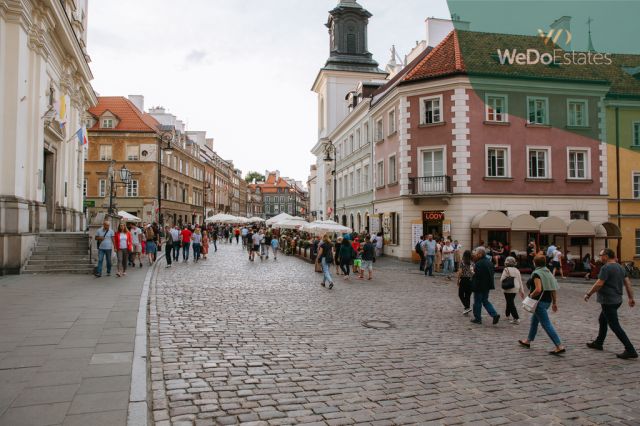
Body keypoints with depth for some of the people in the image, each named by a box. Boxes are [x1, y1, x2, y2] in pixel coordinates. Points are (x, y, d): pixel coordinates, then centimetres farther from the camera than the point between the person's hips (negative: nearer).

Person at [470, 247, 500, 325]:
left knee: (477, 302, 5)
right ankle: (494, 314, 8)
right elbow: (491, 274, 14)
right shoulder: (489, 262, 8)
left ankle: (477, 318, 13)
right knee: (485, 301, 19)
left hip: (480, 286, -8)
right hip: (487, 286, 9)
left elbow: (477, 276, -24)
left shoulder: (479, 264, -21)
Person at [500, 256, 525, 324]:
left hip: (508, 289, -6)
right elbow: (520, 281, 9)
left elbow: (502, 280, -16)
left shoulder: (506, 269, -12)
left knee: (511, 303, -3)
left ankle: (516, 318, -11)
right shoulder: (517, 270, 6)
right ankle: (507, 314, 38)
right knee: (510, 302, 22)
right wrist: (521, 291, 14)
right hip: (516, 289, 7)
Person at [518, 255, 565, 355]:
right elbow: (554, 289, 10)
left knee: (546, 324, -6)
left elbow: (538, 289, -28)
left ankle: (560, 346, -9)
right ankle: (528, 341, 36)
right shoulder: (548, 272, 9)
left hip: (539, 301, -10)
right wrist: (554, 303, 14)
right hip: (548, 301, 10)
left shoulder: (536, 274, -16)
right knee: (534, 320, 23)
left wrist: (531, 295, -11)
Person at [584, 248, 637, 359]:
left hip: (608, 301, -10)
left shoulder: (606, 268, -18)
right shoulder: (620, 267, 10)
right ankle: (598, 343, 35)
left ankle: (630, 350, -6)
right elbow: (628, 283, 10)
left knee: (615, 326, -5)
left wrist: (588, 294, -12)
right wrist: (631, 298, 14)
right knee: (602, 320, 24)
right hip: (617, 300, 10)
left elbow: (599, 284, -22)